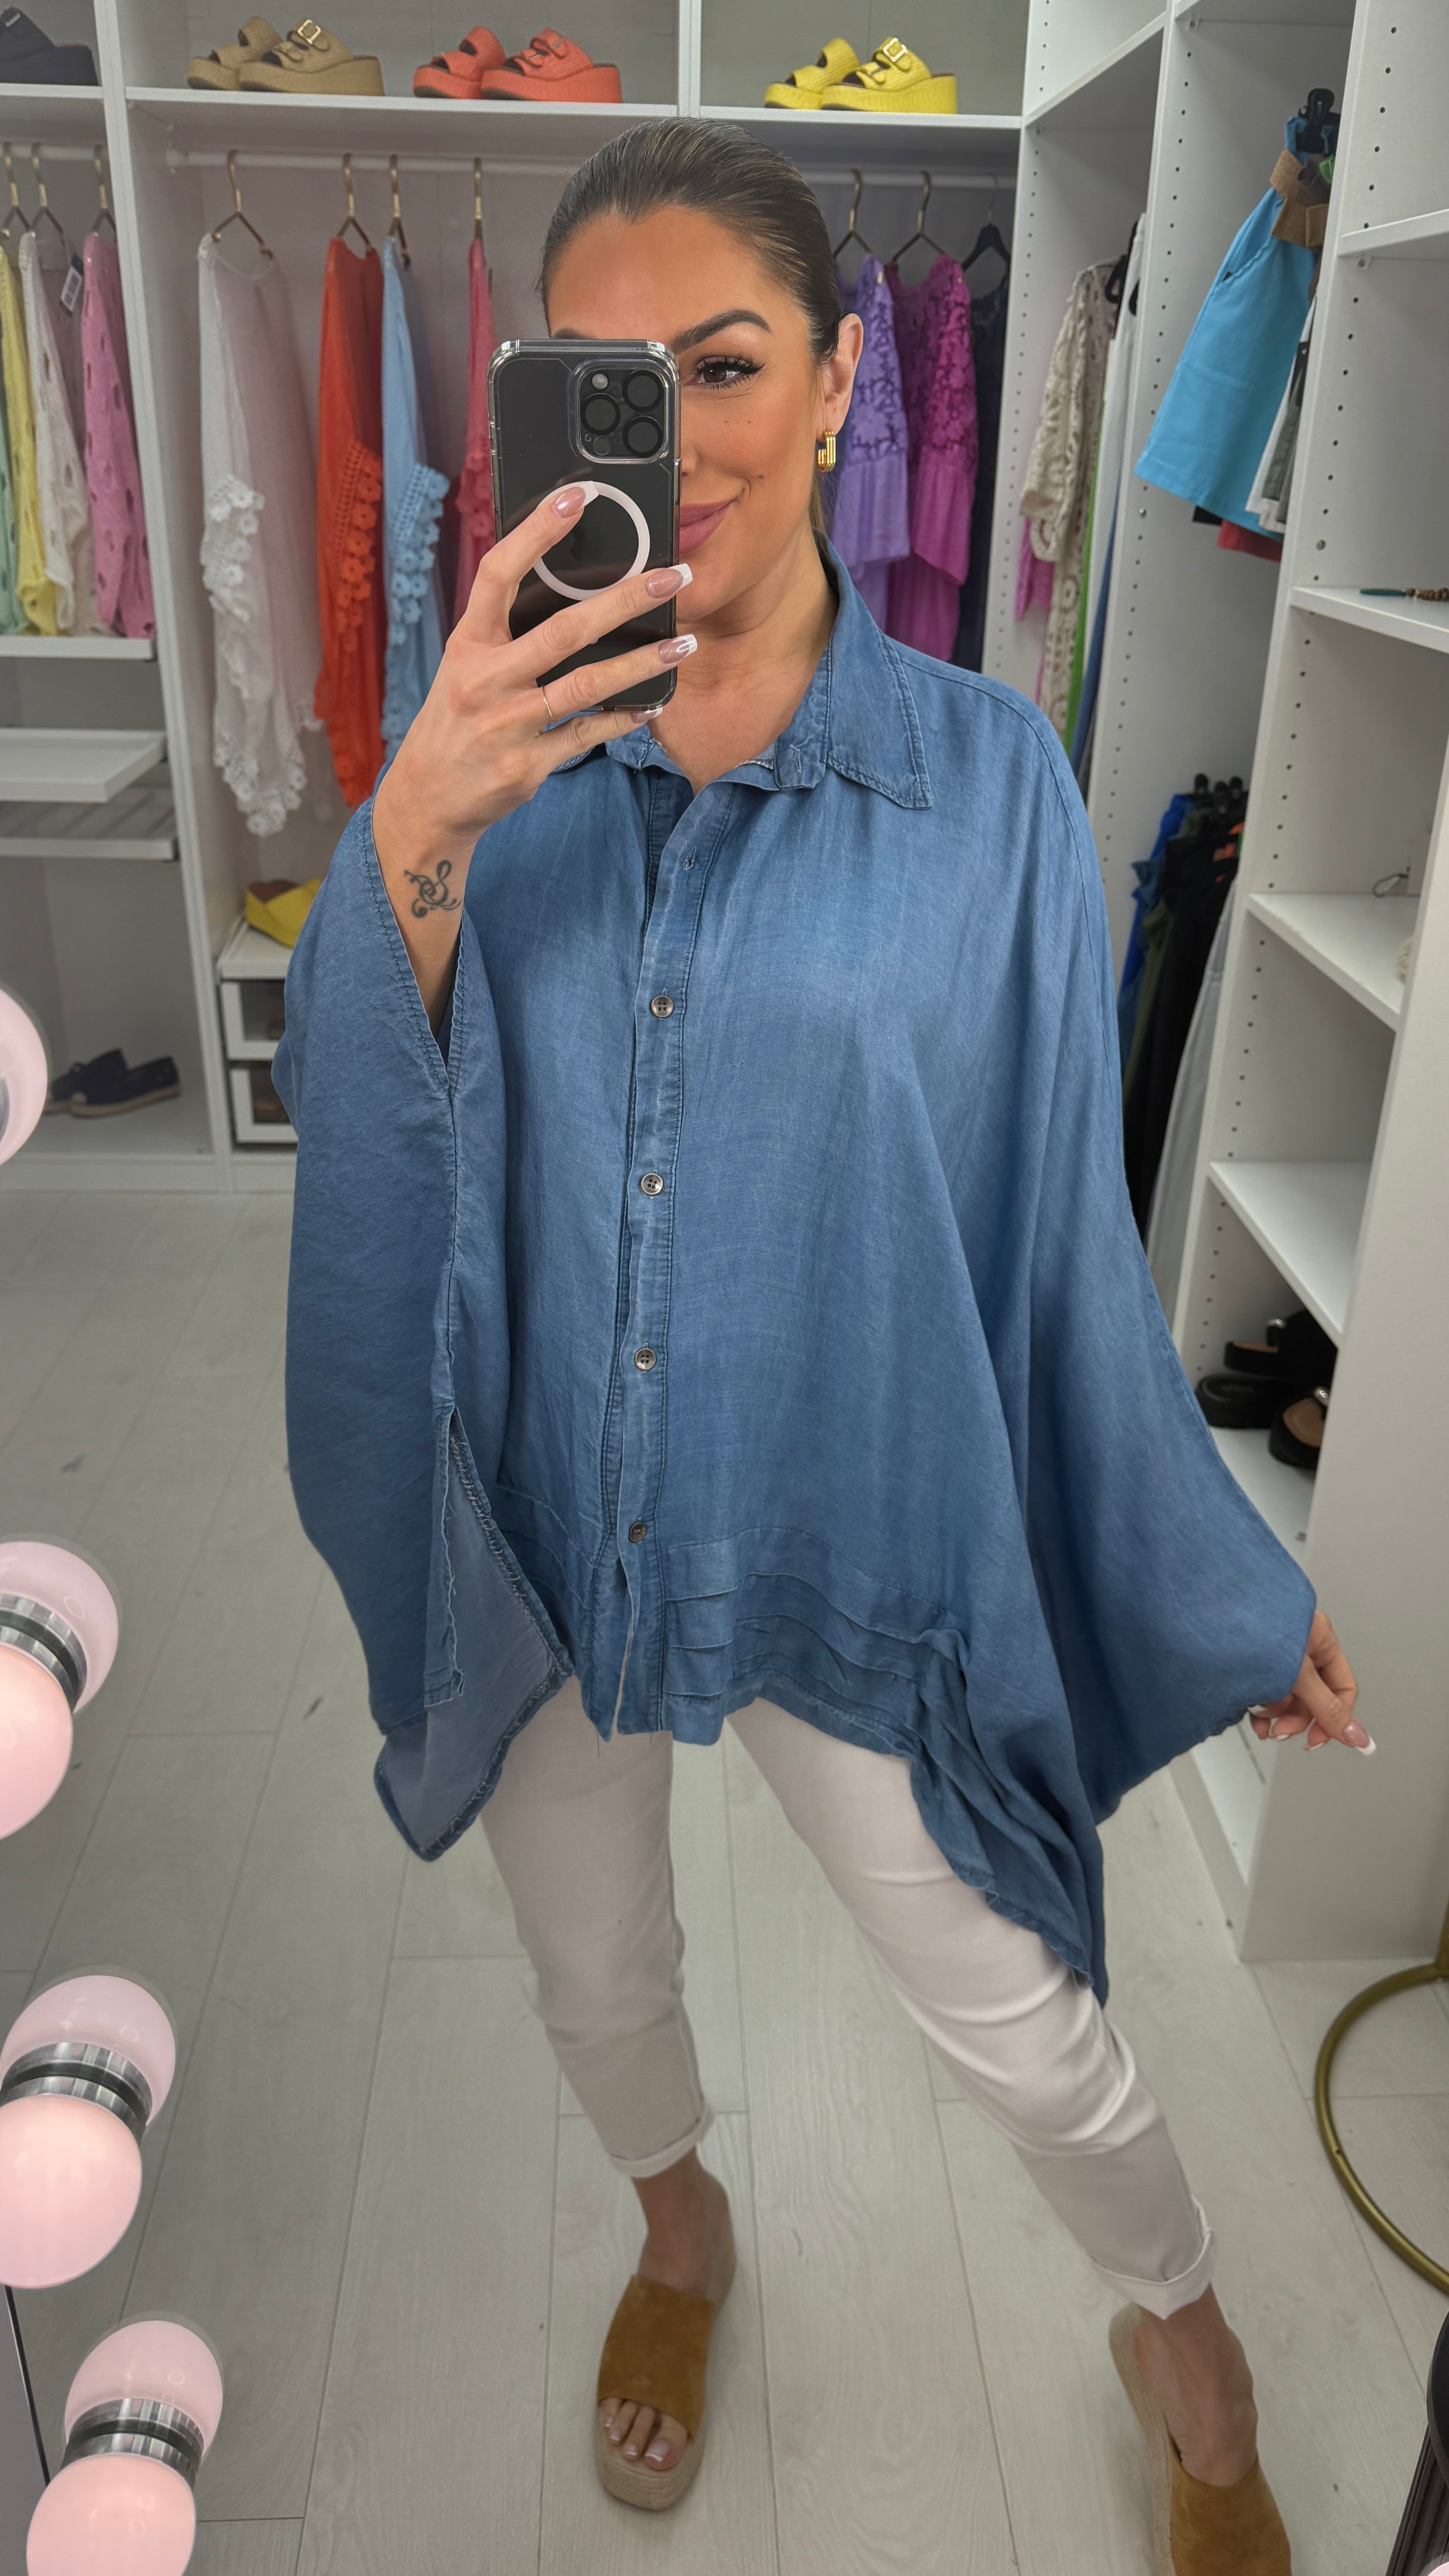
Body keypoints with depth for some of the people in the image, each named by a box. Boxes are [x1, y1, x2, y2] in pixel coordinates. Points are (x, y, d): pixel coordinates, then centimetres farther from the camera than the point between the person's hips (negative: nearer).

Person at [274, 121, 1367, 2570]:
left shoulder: (985, 777, -13)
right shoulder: (495, 749, -7)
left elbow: (1060, 1230, -7)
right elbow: (344, 1132, -15)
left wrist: (1225, 1599, -1)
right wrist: (412, 844, -35)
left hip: (847, 1534, -2)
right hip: (535, 1520, 3)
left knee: (1019, 2024, 17)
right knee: (594, 1979, 26)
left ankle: (1182, 2339, 51)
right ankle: (681, 2230, 61)